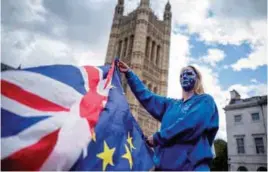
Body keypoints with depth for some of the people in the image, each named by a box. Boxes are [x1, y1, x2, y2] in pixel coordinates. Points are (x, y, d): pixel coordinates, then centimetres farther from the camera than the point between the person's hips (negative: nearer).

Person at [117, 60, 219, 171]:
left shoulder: (205, 100, 2)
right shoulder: (171, 104, 20)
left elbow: (191, 124, -15)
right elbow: (147, 97, 16)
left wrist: (157, 137, -10)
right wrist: (129, 73, 14)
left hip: (192, 165, -5)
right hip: (165, 164, 6)